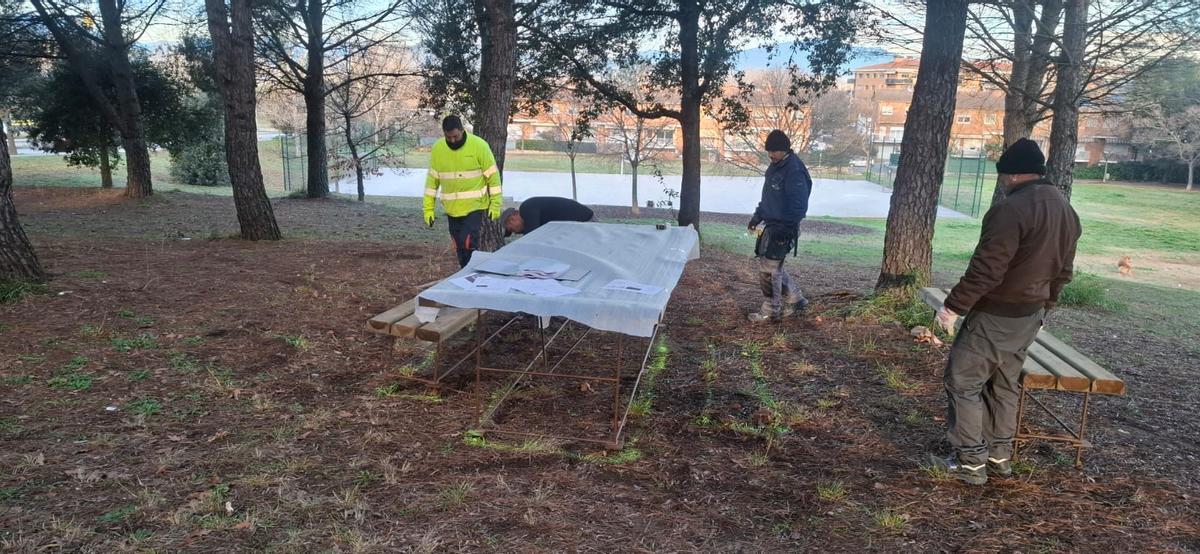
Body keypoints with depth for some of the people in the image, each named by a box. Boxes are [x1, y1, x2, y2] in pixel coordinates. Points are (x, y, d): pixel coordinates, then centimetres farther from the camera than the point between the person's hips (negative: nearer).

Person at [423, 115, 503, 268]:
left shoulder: (479, 145, -12)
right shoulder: (437, 148, -1)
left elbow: (493, 176, -7)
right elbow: (432, 179, 5)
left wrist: (495, 204, -8)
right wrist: (428, 208, 2)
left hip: (475, 206, -4)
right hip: (452, 209, 4)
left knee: (469, 245, -13)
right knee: (459, 248, 11)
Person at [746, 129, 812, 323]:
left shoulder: (794, 170, -19)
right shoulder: (775, 166, 10)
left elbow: (799, 204, -22)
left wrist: (786, 228, -23)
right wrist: (758, 215, 20)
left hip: (782, 229, -10)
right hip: (771, 225, 10)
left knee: (769, 269, -3)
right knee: (768, 264, 17)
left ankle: (770, 311, 10)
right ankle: (795, 300, 27)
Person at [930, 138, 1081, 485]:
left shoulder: (1012, 209, -21)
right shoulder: (1066, 211, 8)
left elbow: (986, 269, -25)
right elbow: (1063, 272, 16)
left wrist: (953, 306, -18)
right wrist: (1043, 308, 26)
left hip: (995, 316, -9)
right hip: (1030, 317, 9)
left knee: (963, 383, 2)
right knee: (1004, 385, 19)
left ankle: (972, 462, 7)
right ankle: (999, 456, 28)